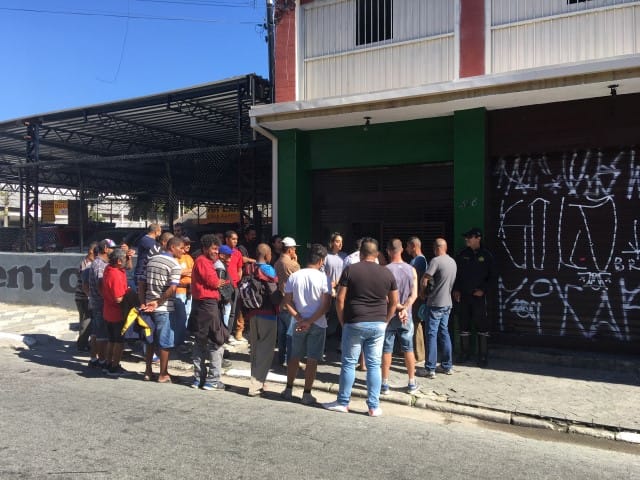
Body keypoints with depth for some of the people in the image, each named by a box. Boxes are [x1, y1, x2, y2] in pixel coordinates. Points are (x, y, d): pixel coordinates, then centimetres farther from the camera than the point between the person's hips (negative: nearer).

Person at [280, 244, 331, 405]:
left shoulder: (294, 276, 0)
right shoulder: (323, 278, -11)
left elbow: (287, 302, -2)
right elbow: (326, 305, -16)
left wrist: (299, 319, -7)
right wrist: (310, 321, -14)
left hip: (299, 323, 4)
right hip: (317, 324, -3)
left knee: (294, 357, 17)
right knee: (312, 360, 6)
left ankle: (288, 390, 27)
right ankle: (307, 394, 11)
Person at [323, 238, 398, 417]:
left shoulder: (350, 270, -5)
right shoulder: (387, 273, 4)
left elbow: (340, 299, -7)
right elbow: (394, 302, 9)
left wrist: (342, 321, 4)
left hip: (354, 323, -2)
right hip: (378, 324, 3)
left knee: (349, 363, 8)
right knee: (374, 365, 8)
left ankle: (343, 403, 18)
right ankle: (374, 406, 13)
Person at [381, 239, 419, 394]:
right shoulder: (411, 270, -1)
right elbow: (414, 294, -7)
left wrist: (398, 307, -9)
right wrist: (404, 309, -14)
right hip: (406, 316, 3)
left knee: (386, 350, 6)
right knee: (408, 349, 12)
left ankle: (385, 384, 11)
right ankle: (412, 383, 20)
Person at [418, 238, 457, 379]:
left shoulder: (436, 261, -16)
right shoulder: (452, 261, 9)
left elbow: (423, 281, -16)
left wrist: (425, 290, 4)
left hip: (435, 303, -8)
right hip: (447, 303, 8)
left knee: (431, 334, -3)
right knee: (444, 333, 15)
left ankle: (430, 369, 0)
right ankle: (447, 366, 20)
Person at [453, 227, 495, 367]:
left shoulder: (486, 255, -1)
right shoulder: (462, 255, 6)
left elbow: (491, 275, 1)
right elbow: (456, 273, 10)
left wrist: (484, 289, -10)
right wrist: (456, 289, 1)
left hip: (479, 295, -3)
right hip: (463, 295, 3)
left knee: (482, 325, -2)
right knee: (464, 324, 8)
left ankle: (483, 356, 7)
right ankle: (464, 354, 19)